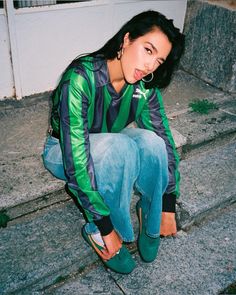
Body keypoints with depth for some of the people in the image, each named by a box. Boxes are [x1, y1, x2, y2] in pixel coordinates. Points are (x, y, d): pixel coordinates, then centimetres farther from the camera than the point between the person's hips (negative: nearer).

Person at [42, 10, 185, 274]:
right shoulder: (81, 78, -34)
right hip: (63, 152, -4)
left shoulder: (145, 86, -17)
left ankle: (150, 224, -6)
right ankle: (95, 232, -14)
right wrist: (106, 227, -33)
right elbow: (76, 159, -37)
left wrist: (168, 207, -14)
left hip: (111, 150, 4)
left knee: (151, 141, -29)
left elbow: (164, 140, -11)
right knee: (120, 146, -36)